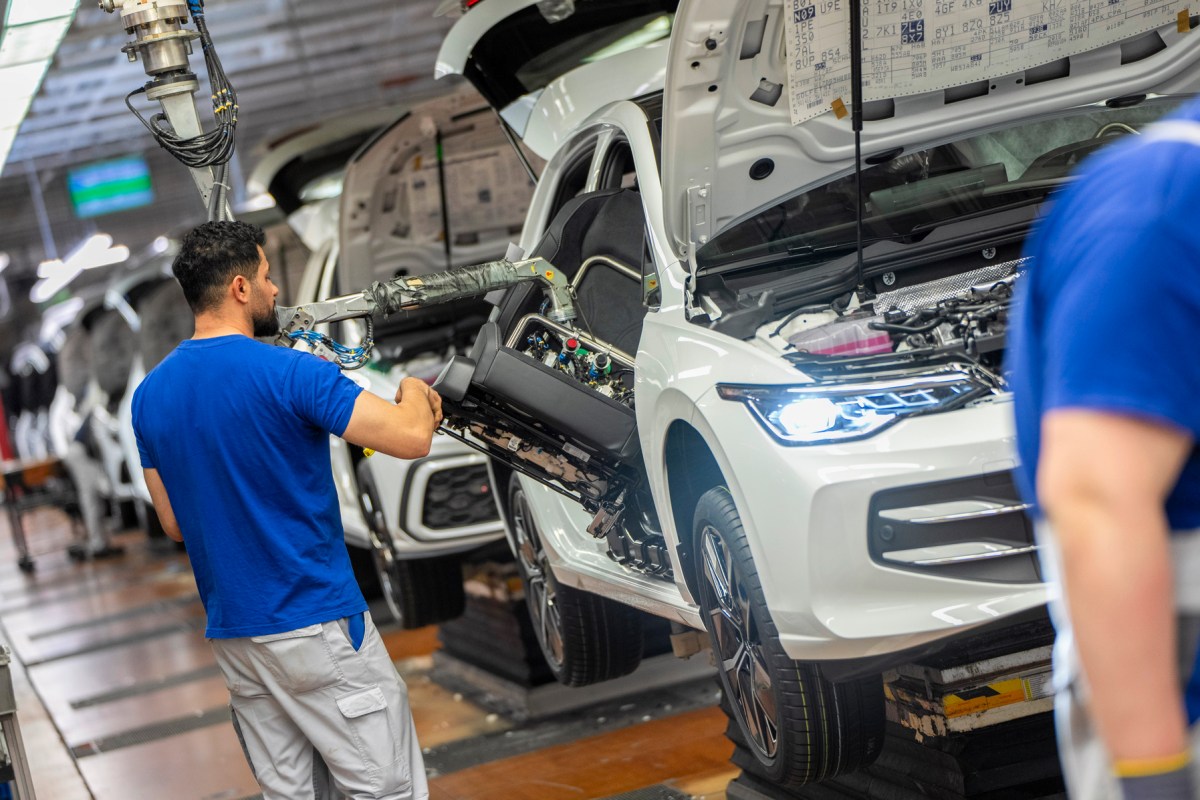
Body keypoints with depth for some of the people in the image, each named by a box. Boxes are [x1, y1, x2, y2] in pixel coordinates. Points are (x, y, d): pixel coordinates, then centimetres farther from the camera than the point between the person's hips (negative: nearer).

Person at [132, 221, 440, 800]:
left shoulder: (150, 394, 6)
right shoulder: (289, 374, -16)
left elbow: (174, 524, 13)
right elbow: (412, 438, -21)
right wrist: (414, 392, 1)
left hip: (231, 632, 7)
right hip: (315, 623, -7)